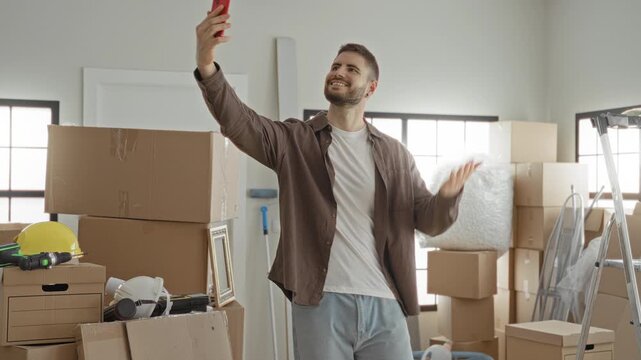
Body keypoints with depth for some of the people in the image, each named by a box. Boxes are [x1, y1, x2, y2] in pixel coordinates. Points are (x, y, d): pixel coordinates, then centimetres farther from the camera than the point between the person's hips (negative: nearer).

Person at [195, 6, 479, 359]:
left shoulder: (394, 154, 10)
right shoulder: (295, 141, 4)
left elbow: (428, 221, 8)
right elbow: (239, 121, -14)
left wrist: (448, 196, -16)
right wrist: (208, 69, -32)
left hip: (383, 304, 2)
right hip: (320, 303, -2)